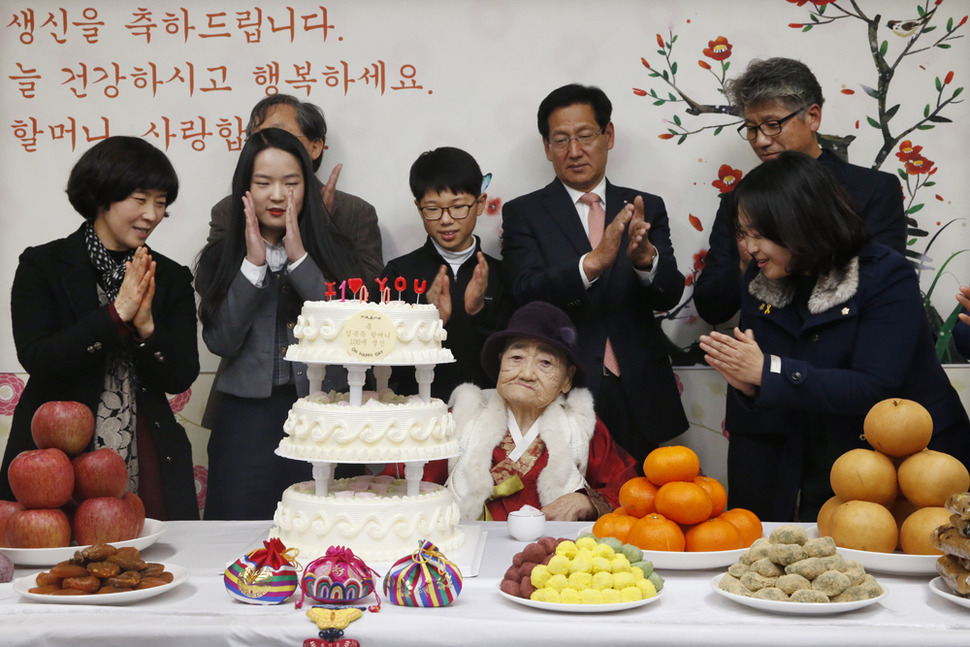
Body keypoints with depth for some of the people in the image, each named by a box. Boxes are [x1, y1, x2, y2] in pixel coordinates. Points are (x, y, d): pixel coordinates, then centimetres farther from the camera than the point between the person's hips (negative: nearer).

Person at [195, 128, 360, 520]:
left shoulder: (331, 251, 5)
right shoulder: (220, 258, 5)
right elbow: (221, 341, -6)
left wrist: (298, 258, -11)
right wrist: (253, 264, -10)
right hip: (247, 418, 0)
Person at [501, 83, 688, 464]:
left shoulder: (646, 209, 10)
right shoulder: (523, 214, 3)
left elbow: (669, 296, -1)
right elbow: (526, 294, -13)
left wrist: (646, 258, -23)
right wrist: (592, 263, -29)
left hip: (638, 400, 2)